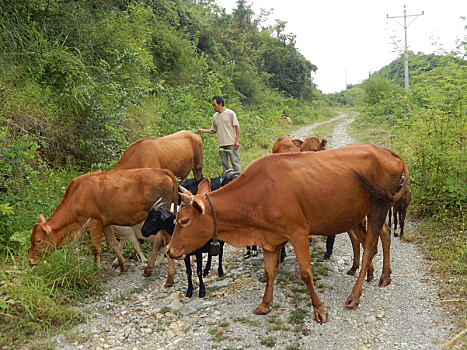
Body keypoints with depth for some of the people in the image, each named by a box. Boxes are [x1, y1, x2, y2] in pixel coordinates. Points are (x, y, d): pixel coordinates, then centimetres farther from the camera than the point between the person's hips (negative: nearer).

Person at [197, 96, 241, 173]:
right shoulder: (215, 116, 12)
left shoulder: (230, 113, -3)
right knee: (224, 164, 10)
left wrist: (237, 141, -10)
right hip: (221, 144, 5)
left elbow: (237, 127, -4)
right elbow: (213, 130, 19)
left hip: (231, 143, -5)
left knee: (235, 162, -4)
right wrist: (203, 130, 5)